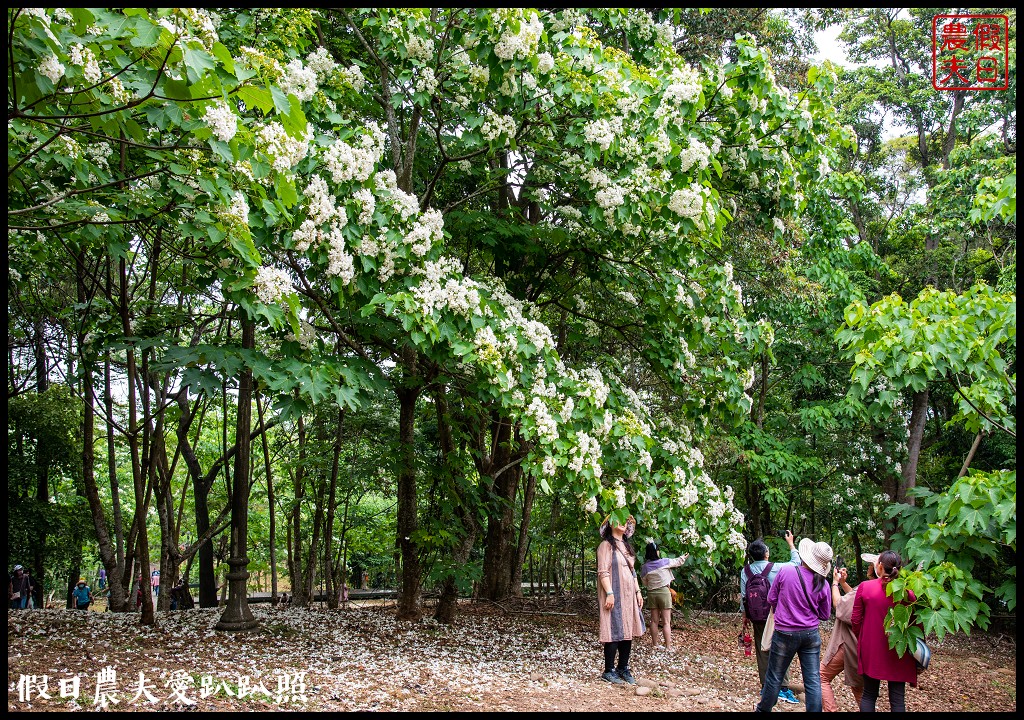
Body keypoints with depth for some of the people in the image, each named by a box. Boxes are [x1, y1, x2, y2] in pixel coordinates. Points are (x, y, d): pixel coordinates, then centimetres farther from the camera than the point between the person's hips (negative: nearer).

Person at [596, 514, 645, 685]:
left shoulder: (627, 546, 19)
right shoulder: (606, 545, -6)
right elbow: (603, 571, -13)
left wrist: (638, 592, 15)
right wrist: (609, 593, -21)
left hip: (628, 595, 8)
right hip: (614, 596, -8)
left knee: (628, 631, 7)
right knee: (615, 632, -7)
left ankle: (623, 668, 17)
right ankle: (609, 671, 0)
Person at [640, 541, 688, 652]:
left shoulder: (644, 567, -2)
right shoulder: (664, 562, -9)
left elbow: (645, 582, 8)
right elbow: (677, 562, 9)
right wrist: (684, 557, 29)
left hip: (652, 593, 4)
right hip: (664, 592, -4)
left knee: (654, 620, 13)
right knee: (666, 622, -2)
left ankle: (654, 644, 20)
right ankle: (668, 647, -4)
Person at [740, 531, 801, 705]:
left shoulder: (745, 571, -3)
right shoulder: (776, 568, -12)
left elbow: (743, 596, 1)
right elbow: (796, 562, 5)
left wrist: (745, 615, 14)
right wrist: (791, 543, 16)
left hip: (757, 617, 4)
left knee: (762, 651, 11)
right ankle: (783, 688, -3)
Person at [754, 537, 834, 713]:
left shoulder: (785, 571, -14)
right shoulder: (822, 584, -8)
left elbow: (771, 599, -3)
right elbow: (825, 615, 4)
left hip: (785, 633, -1)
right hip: (811, 634, 1)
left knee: (774, 677, 14)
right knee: (813, 681, 7)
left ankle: (763, 709, 31)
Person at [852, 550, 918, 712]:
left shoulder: (865, 587, -8)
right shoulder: (907, 592, -9)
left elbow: (855, 621, -3)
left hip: (871, 649, 0)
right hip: (898, 653, 0)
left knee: (868, 695, 13)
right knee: (897, 698, 6)